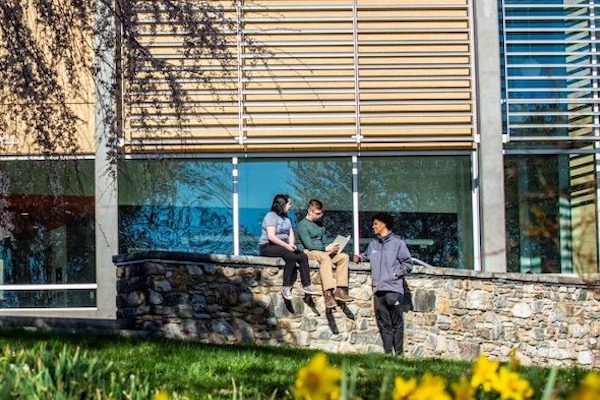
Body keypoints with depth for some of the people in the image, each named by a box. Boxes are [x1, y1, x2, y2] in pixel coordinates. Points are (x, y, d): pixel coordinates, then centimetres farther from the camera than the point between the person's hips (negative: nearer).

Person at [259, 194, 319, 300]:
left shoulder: (286, 218, 20)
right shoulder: (271, 216, -9)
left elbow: (291, 233, 14)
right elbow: (271, 236, -19)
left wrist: (291, 244, -7)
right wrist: (286, 246, -21)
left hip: (283, 246, 9)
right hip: (267, 247, -9)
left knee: (303, 256, -13)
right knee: (291, 256, -32)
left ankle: (306, 286, -17)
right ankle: (286, 288, -32)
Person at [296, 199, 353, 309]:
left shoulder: (320, 224, 20)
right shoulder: (302, 225, -7)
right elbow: (309, 245, -15)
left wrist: (332, 248, -1)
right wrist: (326, 248, -17)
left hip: (322, 252, 8)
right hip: (307, 252, -8)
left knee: (343, 256, -14)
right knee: (325, 257, -38)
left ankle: (340, 290, -24)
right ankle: (328, 293, -48)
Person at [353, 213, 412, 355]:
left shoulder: (397, 242, 1)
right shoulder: (373, 244, 17)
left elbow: (407, 263, 1)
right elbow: (367, 255, 33)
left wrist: (397, 275, -8)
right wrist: (360, 257, 14)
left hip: (393, 289, -5)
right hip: (378, 290, 5)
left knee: (396, 323, -3)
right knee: (384, 324, 5)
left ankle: (399, 353, -2)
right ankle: (387, 352, 7)